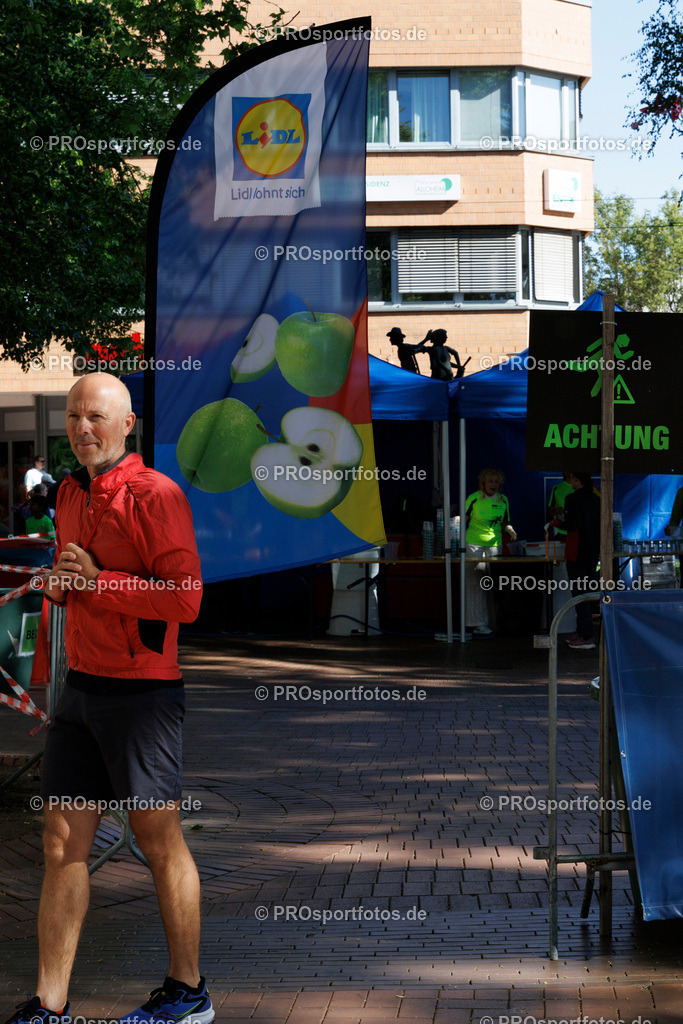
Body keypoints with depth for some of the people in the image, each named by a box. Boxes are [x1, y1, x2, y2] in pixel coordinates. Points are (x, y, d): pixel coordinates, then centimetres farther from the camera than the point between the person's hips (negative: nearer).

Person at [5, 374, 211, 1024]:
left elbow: (186, 599, -19)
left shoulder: (155, 495, -12)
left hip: (142, 690, -7)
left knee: (160, 842, 3)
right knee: (62, 842, 3)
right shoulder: (70, 494, 14)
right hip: (80, 686, 7)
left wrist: (98, 582, -19)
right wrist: (57, 583, 6)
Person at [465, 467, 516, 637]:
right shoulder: (474, 499, -4)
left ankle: (491, 622, 9)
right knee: (475, 583, -9)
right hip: (474, 544, -4)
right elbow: (463, 520, 3)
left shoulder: (503, 500, 9)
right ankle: (478, 624, -10)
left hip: (495, 545, 4)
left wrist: (509, 529, -4)